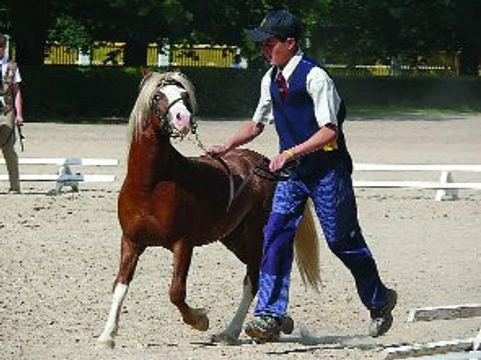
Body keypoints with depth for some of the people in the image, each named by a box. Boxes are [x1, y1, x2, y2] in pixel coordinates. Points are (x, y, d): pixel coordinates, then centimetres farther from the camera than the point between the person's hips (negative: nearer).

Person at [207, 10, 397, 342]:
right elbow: (258, 123, 20)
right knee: (276, 235, -7)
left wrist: (290, 153, -27)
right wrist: (228, 147, 7)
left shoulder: (314, 77, -18)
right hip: (292, 170, 7)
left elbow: (329, 131, -22)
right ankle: (270, 315, -8)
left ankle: (380, 300, 25)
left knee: (342, 240, 3)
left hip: (326, 169, -7)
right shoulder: (271, 80, 6)